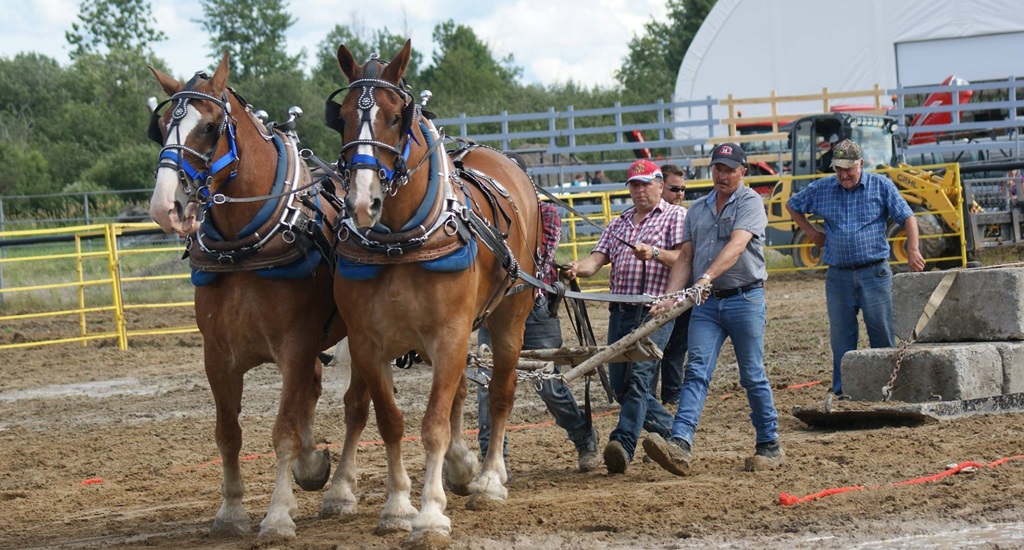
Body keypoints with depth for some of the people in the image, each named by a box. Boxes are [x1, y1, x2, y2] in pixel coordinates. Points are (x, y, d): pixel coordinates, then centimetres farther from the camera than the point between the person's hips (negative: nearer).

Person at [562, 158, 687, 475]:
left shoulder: (674, 217, 5)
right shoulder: (619, 223, 22)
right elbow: (599, 258, 9)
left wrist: (654, 253, -25)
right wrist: (579, 268, -13)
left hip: (655, 310, -7)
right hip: (620, 310, 7)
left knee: (638, 375, -19)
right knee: (619, 385, 6)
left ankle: (624, 445, -29)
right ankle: (670, 428, 23)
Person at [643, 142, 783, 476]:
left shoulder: (750, 202, -2)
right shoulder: (697, 210, 16)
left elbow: (736, 245, -18)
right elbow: (685, 258, 13)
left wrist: (707, 276, -33)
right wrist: (669, 298, -2)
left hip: (745, 300, -4)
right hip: (706, 302, 4)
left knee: (753, 376, 2)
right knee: (696, 372, -10)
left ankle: (769, 446, 15)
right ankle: (679, 445, -24)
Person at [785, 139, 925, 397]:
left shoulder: (881, 186, 3)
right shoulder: (821, 189, 9)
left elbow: (908, 217, 1)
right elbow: (792, 206, 24)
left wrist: (912, 250, -11)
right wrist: (811, 231, 13)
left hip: (874, 273, -2)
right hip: (838, 276, 2)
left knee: (882, 333, -2)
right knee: (841, 336, 3)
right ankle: (842, 393, 8)